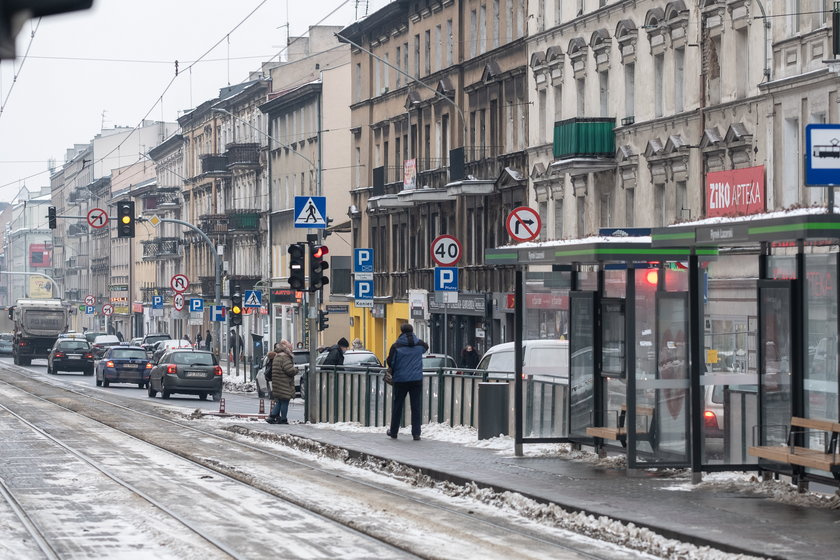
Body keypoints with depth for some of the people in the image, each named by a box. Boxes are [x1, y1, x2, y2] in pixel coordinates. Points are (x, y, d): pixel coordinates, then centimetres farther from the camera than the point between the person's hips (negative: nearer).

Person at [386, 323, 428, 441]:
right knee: (416, 406, 4)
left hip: (401, 379, -1)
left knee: (397, 406, 11)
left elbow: (390, 362, -6)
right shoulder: (420, 344, 1)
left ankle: (393, 432, 19)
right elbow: (426, 348, 24)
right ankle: (416, 433, 1)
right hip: (417, 379, 1)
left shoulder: (396, 346, -8)